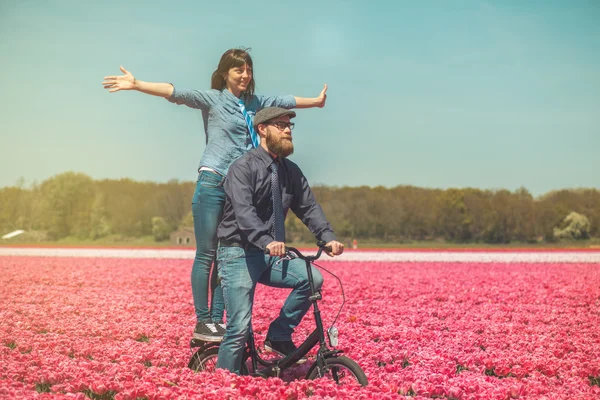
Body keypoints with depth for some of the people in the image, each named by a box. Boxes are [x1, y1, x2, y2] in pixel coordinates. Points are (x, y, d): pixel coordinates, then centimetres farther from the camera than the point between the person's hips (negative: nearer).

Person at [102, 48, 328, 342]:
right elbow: (176, 93, -13)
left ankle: (217, 320, 11)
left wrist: (315, 101, 42)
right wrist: (136, 85, -26)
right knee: (206, 255, -3)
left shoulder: (254, 103, 15)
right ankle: (202, 323, 1)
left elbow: (285, 102, 30)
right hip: (212, 183, -5)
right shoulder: (213, 99, 0)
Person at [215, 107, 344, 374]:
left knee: (312, 278, -18)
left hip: (271, 255, 6)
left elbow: (308, 207, 2)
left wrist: (328, 237, -16)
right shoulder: (243, 168, -11)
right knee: (240, 328, -11)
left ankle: (279, 337, -1)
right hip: (239, 255, -6)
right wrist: (267, 242, -41)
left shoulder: (291, 171, 10)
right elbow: (244, 212, -25)